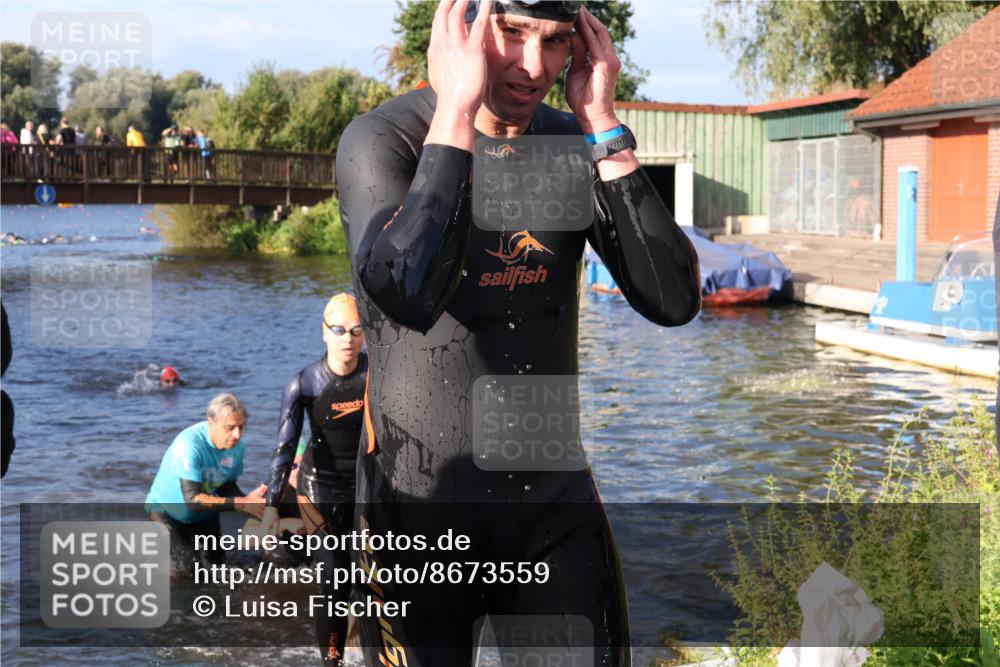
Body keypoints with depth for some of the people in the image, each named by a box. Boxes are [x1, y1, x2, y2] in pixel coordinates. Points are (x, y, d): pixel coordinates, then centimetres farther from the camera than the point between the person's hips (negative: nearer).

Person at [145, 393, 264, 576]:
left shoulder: (236, 444, -18)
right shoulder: (189, 444, -36)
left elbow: (228, 487, -6)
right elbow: (192, 499, -40)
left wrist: (251, 504, -27)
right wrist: (243, 504, -43)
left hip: (202, 514, 6)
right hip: (167, 510, -6)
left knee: (214, 563, 10)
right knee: (185, 568, -18)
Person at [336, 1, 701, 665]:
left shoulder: (576, 144, 2)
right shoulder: (381, 138, -12)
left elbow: (675, 302, -10)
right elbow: (407, 295, -33)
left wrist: (604, 128, -14)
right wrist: (456, 110, -27)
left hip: (557, 493, 4)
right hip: (421, 500, -4)